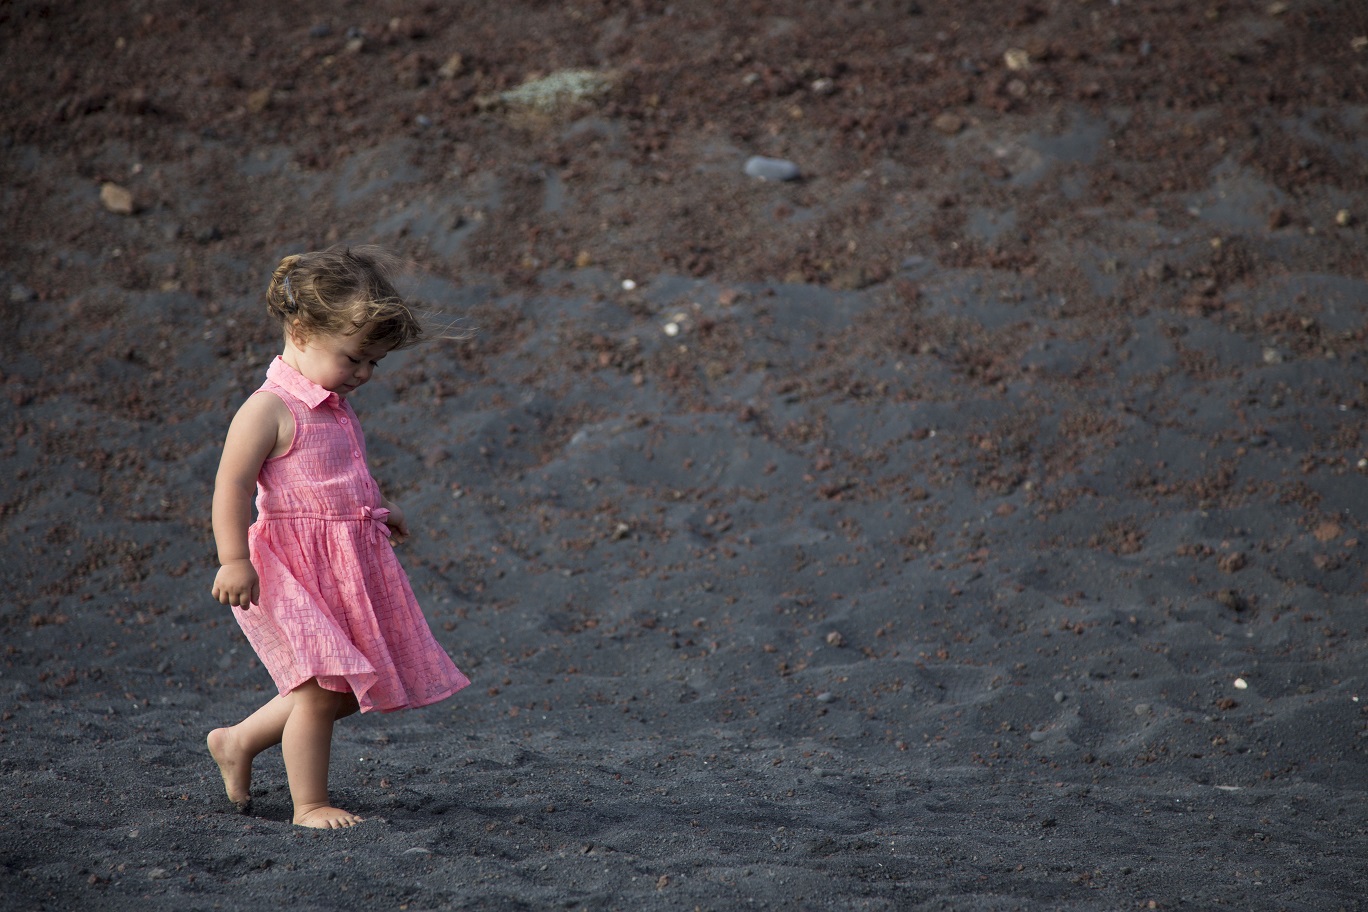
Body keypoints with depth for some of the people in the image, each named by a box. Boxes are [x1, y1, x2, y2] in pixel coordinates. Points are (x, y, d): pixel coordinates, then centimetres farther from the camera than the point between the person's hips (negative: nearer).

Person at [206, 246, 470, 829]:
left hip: (348, 571, 9)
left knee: (349, 690, 12)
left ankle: (238, 742, 26)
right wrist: (233, 561, -22)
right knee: (323, 688, -9)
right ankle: (309, 804, 4)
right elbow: (232, 485, -18)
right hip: (294, 566, -9)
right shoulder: (269, 410, -15)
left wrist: (376, 511, 20)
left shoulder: (335, 408, 14)